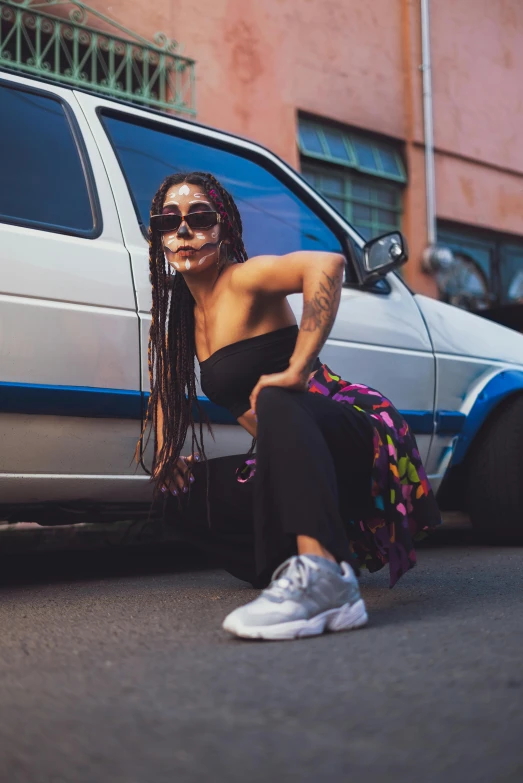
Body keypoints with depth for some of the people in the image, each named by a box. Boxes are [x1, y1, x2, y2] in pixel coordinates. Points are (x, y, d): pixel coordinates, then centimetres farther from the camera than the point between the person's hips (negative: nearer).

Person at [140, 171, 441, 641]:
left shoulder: (244, 280, -11)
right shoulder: (183, 315, 14)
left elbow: (327, 263, -32)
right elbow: (166, 384, 27)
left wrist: (296, 370, -33)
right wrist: (165, 456, 11)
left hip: (353, 438, -9)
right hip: (292, 459, 9)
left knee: (277, 401, -38)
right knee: (185, 496, 4)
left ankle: (322, 572, -56)